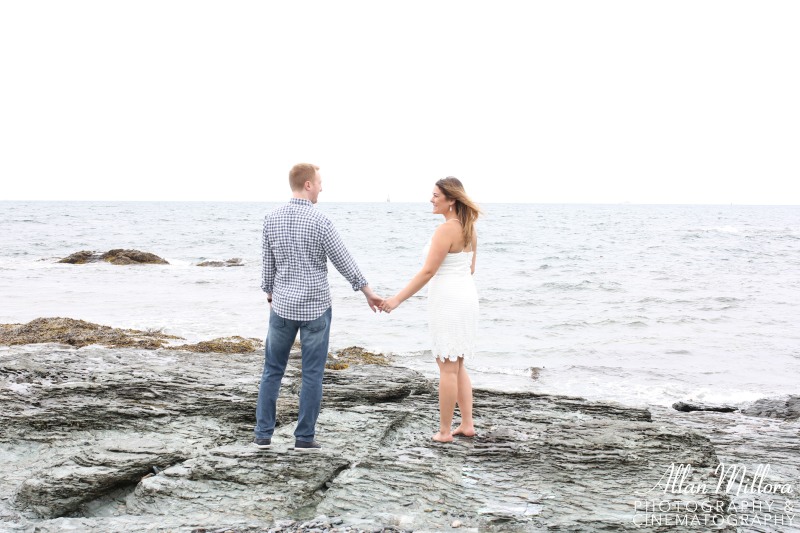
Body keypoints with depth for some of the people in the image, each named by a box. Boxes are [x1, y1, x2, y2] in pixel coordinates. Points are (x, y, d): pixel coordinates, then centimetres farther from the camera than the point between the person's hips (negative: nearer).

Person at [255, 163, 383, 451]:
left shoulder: (271, 219, -1)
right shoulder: (320, 222, -14)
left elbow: (268, 265, 7)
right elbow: (344, 262, -9)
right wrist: (369, 293, 3)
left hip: (283, 306, 4)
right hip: (315, 308, -4)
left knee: (273, 370, 13)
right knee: (312, 374, 5)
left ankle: (263, 433, 14)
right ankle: (304, 437, 9)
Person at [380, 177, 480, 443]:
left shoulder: (446, 230, -18)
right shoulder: (469, 229, 9)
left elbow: (427, 272, -19)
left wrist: (397, 299, -16)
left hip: (447, 299, -9)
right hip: (467, 295, 9)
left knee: (447, 368, -2)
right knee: (458, 366, 16)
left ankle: (444, 431, 6)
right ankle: (467, 424, 19)